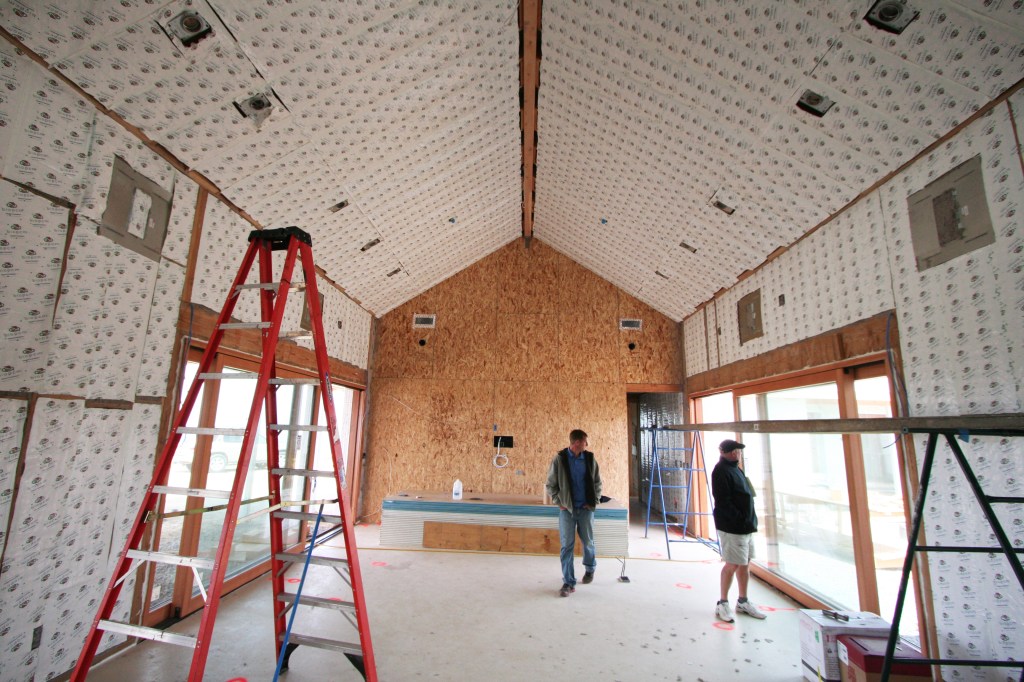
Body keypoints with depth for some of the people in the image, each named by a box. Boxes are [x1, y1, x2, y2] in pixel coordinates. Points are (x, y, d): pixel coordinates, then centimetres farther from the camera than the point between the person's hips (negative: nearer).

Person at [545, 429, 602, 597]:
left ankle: (590, 568, 43)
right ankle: (569, 583, 8)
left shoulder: (590, 459, 0)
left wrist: (594, 501, 1)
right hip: (567, 509, -2)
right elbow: (550, 484, -1)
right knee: (567, 546, -2)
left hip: (586, 509, 2)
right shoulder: (559, 459, -8)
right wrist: (559, 503, -6)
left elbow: (597, 482, 9)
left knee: (588, 542, 16)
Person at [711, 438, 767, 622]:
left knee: (745, 564, 16)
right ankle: (722, 603, 9)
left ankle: (743, 602, 28)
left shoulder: (734, 468, 15)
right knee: (733, 564, -4)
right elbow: (723, 501, -22)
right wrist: (739, 519, -23)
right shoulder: (721, 471, -16)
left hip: (746, 525, 10)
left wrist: (750, 520, 14)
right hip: (732, 527, -10)